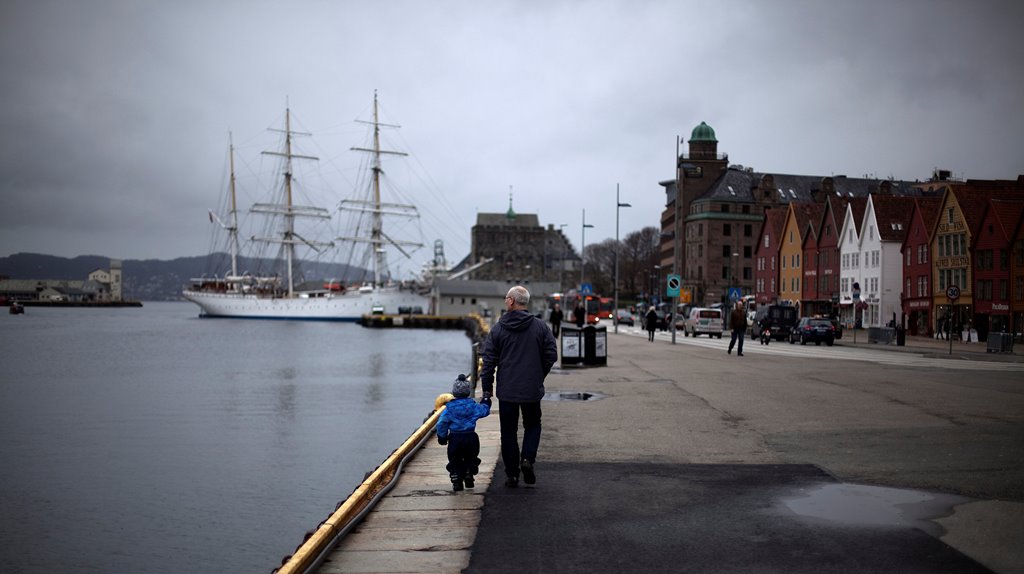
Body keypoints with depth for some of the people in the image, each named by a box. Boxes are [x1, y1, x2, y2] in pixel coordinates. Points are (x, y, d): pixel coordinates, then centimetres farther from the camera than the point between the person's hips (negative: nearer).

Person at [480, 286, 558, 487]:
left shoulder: (498, 328, -4)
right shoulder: (540, 327, -3)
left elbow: (488, 360, -4)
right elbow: (552, 355, -1)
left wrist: (487, 389, 3)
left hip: (506, 390, 0)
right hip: (532, 390, 1)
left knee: (509, 431, 10)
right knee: (532, 425, 19)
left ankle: (511, 474, 11)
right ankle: (528, 458, -3)